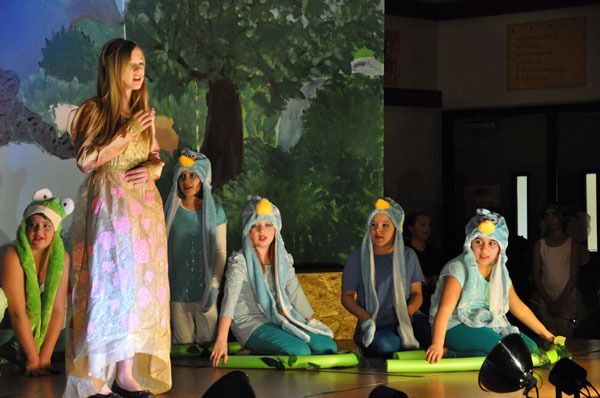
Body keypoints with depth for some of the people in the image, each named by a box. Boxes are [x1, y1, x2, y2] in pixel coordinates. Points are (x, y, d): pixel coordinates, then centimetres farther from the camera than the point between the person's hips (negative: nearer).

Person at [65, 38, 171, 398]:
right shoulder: (94, 111, -3)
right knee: (109, 285, -9)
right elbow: (86, 161, -11)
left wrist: (154, 168, -4)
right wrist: (128, 133, -13)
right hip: (107, 209, -5)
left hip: (144, 210, 6)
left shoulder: (145, 113, 13)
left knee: (140, 286, 2)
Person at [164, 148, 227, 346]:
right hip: (177, 291, 1)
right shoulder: (170, 211, 3)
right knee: (183, 342, 5)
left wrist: (214, 286, -8)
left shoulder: (215, 211, 1)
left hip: (204, 291, -1)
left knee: (207, 341, 1)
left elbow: (221, 252, 1)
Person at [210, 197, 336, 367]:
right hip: (251, 324, -7)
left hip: (281, 319, 7)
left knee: (328, 346, -6)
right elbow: (230, 298, -27)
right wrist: (221, 340, -39)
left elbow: (296, 294, 17)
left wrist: (313, 323, 15)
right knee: (300, 351, -27)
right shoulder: (240, 261, -14)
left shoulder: (283, 259, 6)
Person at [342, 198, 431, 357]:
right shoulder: (358, 258, 5)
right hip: (374, 326, -1)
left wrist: (408, 311, -12)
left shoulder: (408, 256, 11)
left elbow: (417, 293, 10)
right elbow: (347, 296, 8)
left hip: (405, 321, 2)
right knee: (384, 345, -38)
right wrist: (364, 315, -12)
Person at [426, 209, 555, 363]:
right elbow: (445, 310, -24)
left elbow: (518, 306, 20)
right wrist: (437, 344, -37)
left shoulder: (500, 272, 10)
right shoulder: (459, 269, -14)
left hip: (488, 326, 8)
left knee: (531, 349, -6)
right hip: (457, 328, -8)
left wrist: (545, 333, 19)